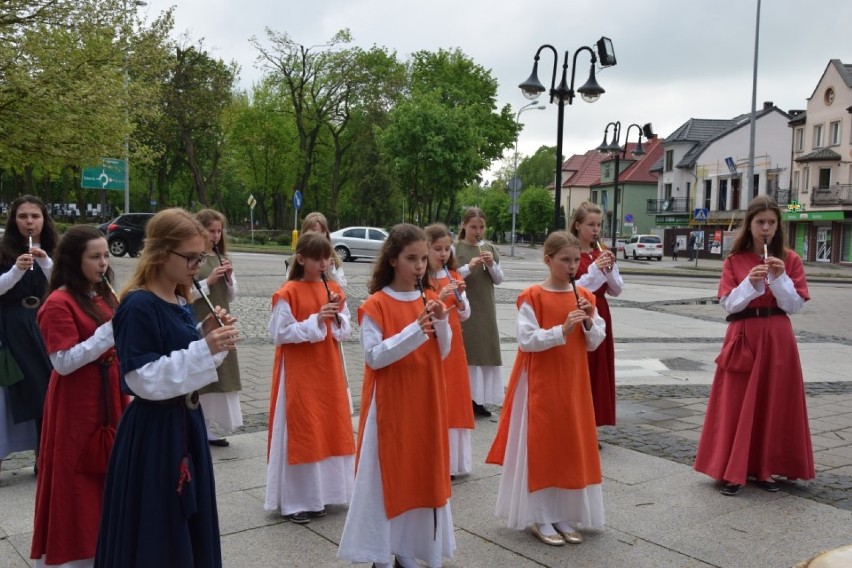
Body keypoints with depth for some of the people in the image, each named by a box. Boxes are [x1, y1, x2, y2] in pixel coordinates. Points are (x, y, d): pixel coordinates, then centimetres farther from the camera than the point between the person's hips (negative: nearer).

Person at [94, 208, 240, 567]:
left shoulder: (180, 301, 7)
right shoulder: (138, 306, -19)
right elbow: (145, 380, -22)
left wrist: (206, 333, -2)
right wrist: (205, 348, -26)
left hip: (186, 422, 8)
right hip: (152, 430, -8)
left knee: (188, 518, 18)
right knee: (155, 528, 3)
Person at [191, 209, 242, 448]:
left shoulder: (222, 258, 13)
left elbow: (232, 295, 15)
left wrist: (229, 278, -2)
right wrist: (209, 281, -17)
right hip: (198, 325, -7)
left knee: (220, 374, 8)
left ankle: (210, 428, 18)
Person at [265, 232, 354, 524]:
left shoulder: (333, 290, 7)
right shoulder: (287, 293, -11)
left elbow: (345, 332, 9)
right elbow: (279, 334, -14)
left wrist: (337, 317, -12)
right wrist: (315, 321, -21)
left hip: (328, 370, 6)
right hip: (298, 372, -6)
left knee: (330, 428, 9)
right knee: (300, 431, -1)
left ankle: (321, 493, 23)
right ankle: (296, 500, 10)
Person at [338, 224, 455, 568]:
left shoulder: (429, 300, 6)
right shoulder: (375, 305, -10)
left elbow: (443, 353, 7)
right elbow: (374, 357, -17)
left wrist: (441, 322, -12)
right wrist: (414, 330, -25)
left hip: (425, 402, 5)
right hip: (390, 405, -5)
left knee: (422, 471, 10)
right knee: (387, 474, 1)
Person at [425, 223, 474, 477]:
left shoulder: (454, 277, 10)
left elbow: (464, 315, 11)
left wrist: (459, 297, -7)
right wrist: (439, 298, -23)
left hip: (452, 347, 6)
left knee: (453, 399, 9)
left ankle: (449, 461, 20)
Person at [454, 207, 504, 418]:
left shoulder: (489, 248, 9)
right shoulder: (456, 248, -3)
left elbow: (499, 279, 8)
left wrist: (492, 264, -10)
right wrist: (469, 267, -20)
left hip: (485, 308, 4)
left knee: (485, 350, 6)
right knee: (464, 351, -4)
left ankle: (478, 398, 15)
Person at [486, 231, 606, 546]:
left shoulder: (583, 297, 5)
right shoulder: (532, 297, -10)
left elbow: (594, 343, 7)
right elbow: (527, 340, -16)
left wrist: (589, 322, -12)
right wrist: (562, 331, -25)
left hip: (573, 382, 5)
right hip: (540, 382, -5)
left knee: (572, 445, 9)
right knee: (539, 446, 1)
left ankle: (563, 515, 22)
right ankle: (540, 518, 13)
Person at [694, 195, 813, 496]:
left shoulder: (790, 259, 2)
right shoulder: (734, 260, 1)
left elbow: (795, 305, -3)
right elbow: (728, 304, -5)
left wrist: (779, 278, -16)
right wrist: (750, 283, -19)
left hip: (777, 339, 1)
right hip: (742, 337, -1)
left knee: (773, 405, 6)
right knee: (736, 405, 0)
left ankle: (764, 469, 18)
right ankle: (731, 471, 7)